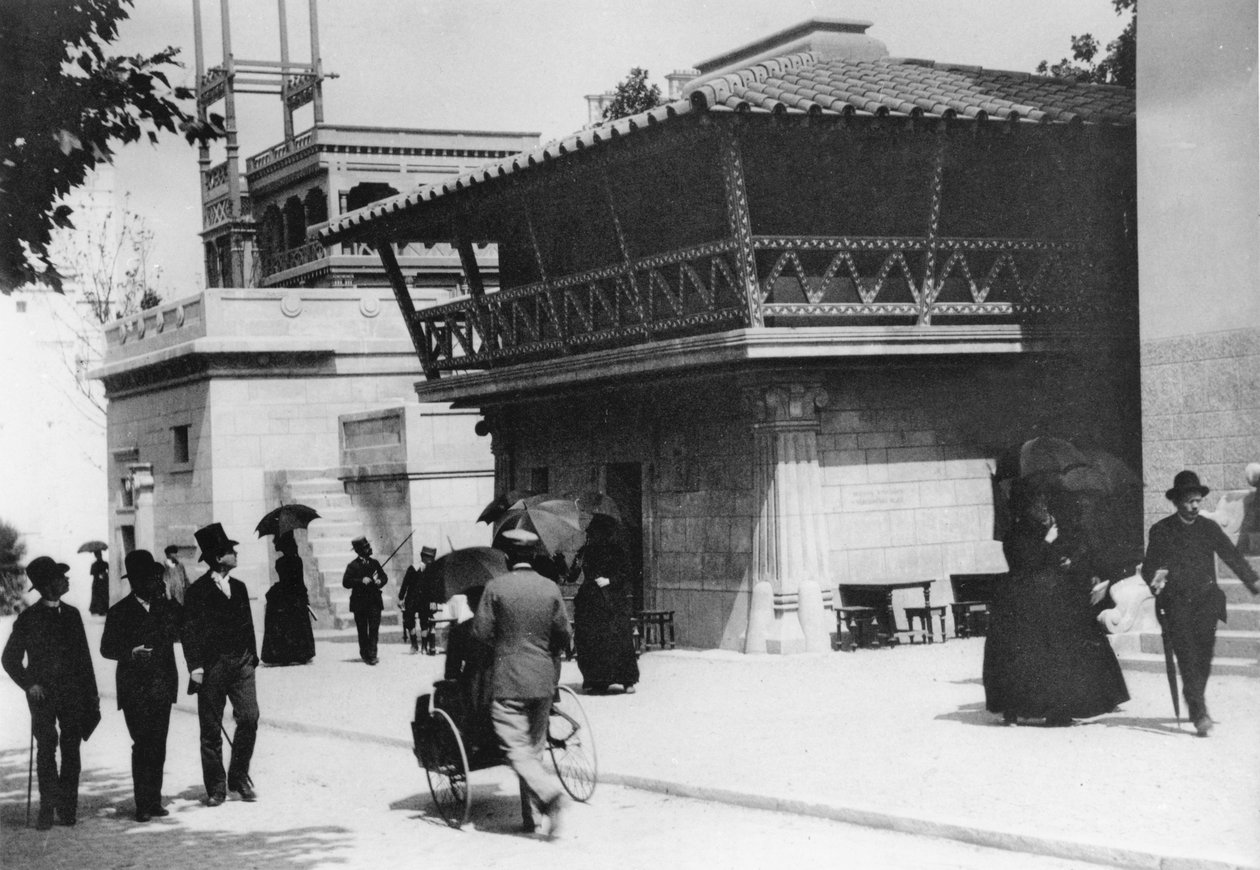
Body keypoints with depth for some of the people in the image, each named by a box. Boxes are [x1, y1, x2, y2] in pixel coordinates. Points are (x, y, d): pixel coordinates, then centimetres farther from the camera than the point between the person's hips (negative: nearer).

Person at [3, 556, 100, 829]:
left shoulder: (71, 614, 11)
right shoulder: (28, 619, -1)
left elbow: (84, 657, 14)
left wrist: (91, 694, 11)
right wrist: (29, 684, -8)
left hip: (73, 693, 3)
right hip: (43, 693, -3)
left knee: (71, 749, 1)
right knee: (46, 748, -9)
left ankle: (67, 809, 7)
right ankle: (47, 809, -6)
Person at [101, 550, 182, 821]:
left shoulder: (167, 606, 12)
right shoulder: (120, 612, 1)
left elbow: (178, 633, 1)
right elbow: (107, 648, 1)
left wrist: (166, 603, -8)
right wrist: (131, 653, -17)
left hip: (162, 687, 3)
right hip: (134, 689, -3)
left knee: (158, 746, 3)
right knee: (142, 745, -9)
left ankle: (154, 801, 10)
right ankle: (142, 805, -6)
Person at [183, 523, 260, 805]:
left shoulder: (238, 587, 14)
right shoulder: (198, 591, -4)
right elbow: (190, 631, -8)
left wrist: (252, 658, 11)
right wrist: (194, 666, -15)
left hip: (241, 664, 4)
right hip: (212, 667, -4)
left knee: (249, 718, -8)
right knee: (211, 728, 1)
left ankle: (239, 777, 9)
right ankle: (216, 788, 9)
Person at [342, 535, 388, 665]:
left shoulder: (374, 563, 10)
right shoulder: (353, 566, -3)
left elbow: (384, 577, 18)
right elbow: (346, 582, -10)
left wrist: (380, 581, -5)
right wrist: (361, 581, -20)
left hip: (374, 602, 2)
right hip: (359, 603, -2)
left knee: (374, 629, -9)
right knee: (362, 630, 7)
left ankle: (372, 655, -11)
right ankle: (364, 653, 21)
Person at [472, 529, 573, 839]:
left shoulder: (496, 588, -10)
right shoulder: (550, 589, 1)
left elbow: (480, 633, -9)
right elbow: (564, 637, 3)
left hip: (508, 682, -4)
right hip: (543, 680, 4)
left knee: (517, 750, -3)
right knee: (534, 748, 15)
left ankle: (552, 794, -23)